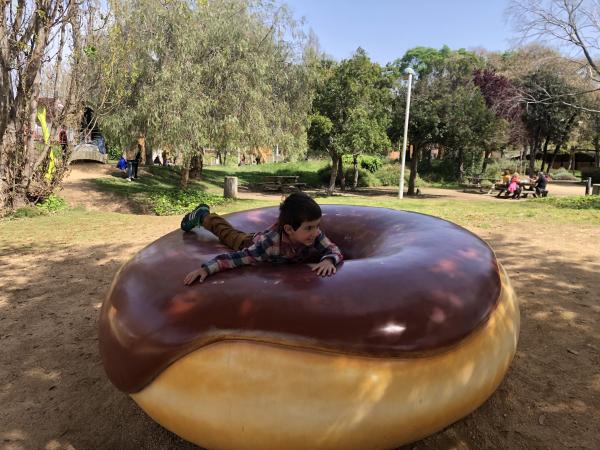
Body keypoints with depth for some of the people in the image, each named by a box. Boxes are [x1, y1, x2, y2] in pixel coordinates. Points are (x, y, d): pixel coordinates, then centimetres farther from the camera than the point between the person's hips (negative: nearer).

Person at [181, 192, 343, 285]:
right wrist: (206, 268, -59)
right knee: (231, 235, 27)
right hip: (254, 243, -1)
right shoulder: (270, 242, -51)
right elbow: (236, 257, -48)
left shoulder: (315, 235, -40)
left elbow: (333, 250, -33)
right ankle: (203, 216, 50)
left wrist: (328, 260, -57)